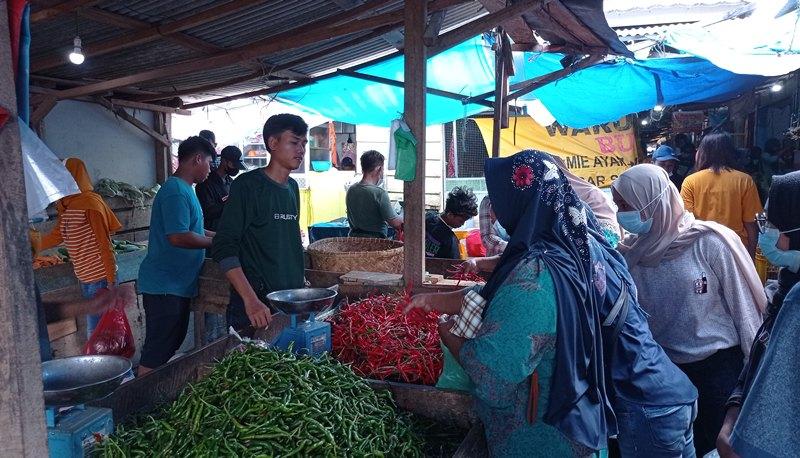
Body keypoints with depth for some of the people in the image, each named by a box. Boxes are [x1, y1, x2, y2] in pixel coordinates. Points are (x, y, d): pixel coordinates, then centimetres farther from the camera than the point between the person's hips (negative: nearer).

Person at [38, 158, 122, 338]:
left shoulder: (89, 202, -15)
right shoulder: (66, 205, 10)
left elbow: (104, 243, -18)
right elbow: (56, 236, 23)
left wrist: (111, 280, -18)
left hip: (99, 277, -8)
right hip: (85, 278, 8)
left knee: (96, 330, -2)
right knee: (95, 328, 15)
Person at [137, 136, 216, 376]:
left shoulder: (185, 189, 15)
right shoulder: (176, 191, -18)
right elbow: (178, 237, -26)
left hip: (179, 284, 11)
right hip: (165, 286, -11)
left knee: (173, 345, 19)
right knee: (157, 351, -3)